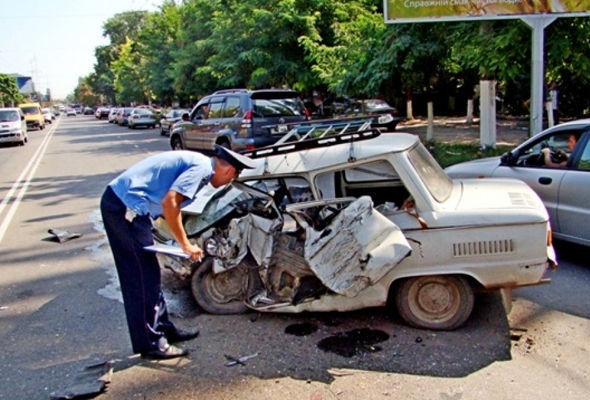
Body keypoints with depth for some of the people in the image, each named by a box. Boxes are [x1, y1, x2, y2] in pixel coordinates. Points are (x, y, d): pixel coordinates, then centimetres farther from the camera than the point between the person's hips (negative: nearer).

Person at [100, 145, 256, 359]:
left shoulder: (196, 162, 18)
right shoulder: (202, 167, -11)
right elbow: (169, 202, -22)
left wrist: (184, 243, 22)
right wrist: (185, 245, -13)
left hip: (117, 200, 10)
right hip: (126, 207, -10)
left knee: (146, 274, 18)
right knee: (144, 277, -1)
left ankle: (163, 328, 30)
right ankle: (150, 343, 9)